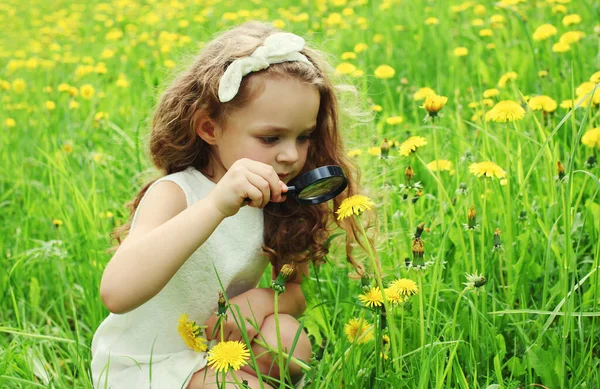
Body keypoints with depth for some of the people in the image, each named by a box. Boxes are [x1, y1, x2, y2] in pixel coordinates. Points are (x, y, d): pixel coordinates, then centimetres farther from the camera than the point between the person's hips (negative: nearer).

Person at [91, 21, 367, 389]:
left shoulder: (278, 205, -6)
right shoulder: (172, 194, -24)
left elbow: (297, 292, 4)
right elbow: (116, 294, -41)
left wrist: (262, 300, -20)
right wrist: (216, 205, -49)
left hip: (219, 348, 6)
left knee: (289, 339, -23)